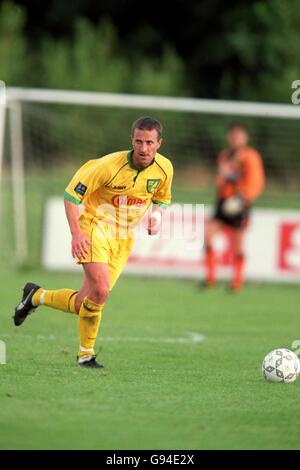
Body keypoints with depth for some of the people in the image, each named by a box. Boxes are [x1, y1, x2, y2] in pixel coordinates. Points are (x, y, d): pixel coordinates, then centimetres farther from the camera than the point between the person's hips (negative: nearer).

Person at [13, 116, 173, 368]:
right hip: (96, 227, -5)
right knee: (100, 290, -25)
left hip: (125, 238, 5)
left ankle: (36, 296, 31)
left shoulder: (164, 168, -6)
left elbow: (162, 198, 17)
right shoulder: (109, 166, -22)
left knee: (83, 304, 2)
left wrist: (156, 215, -6)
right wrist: (76, 233, -25)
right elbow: (71, 194, -15)